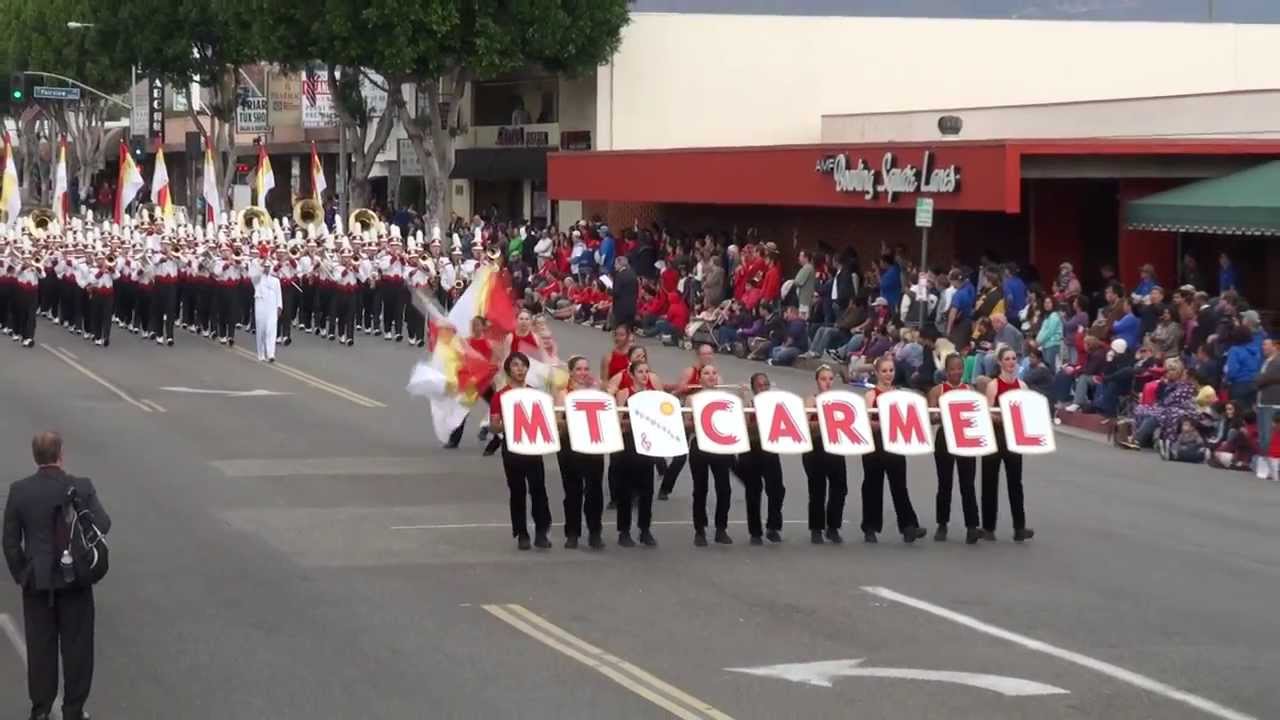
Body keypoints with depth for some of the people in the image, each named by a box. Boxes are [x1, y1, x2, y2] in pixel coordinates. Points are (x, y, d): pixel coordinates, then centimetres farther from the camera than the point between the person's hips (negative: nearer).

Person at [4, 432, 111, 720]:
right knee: (77, 649, 11)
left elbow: (10, 542, -5)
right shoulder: (81, 487, -12)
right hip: (76, 580, -1)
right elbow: (102, 525, -13)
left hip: (37, 582, 1)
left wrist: (21, 576, 7)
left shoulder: (19, 491, -8)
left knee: (40, 650, 12)